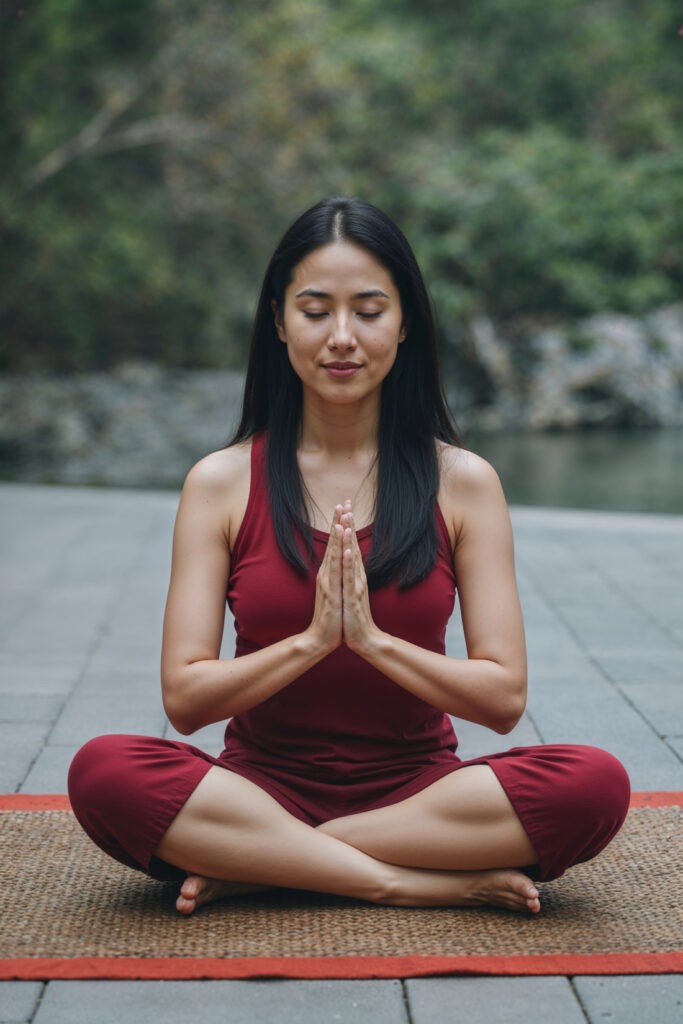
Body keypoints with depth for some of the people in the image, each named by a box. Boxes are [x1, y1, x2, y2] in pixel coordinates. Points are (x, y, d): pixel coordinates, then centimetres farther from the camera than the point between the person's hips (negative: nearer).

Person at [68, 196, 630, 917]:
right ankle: (421, 883, -22)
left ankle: (252, 866, -19)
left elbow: (504, 699, -5)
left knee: (594, 783, -28)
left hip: (417, 789, 1)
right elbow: (183, 699, -5)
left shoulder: (463, 482, 1)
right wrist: (312, 640, -19)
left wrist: (373, 638, -18)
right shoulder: (220, 483, 0)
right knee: (103, 771, -30)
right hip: (263, 785, 0)